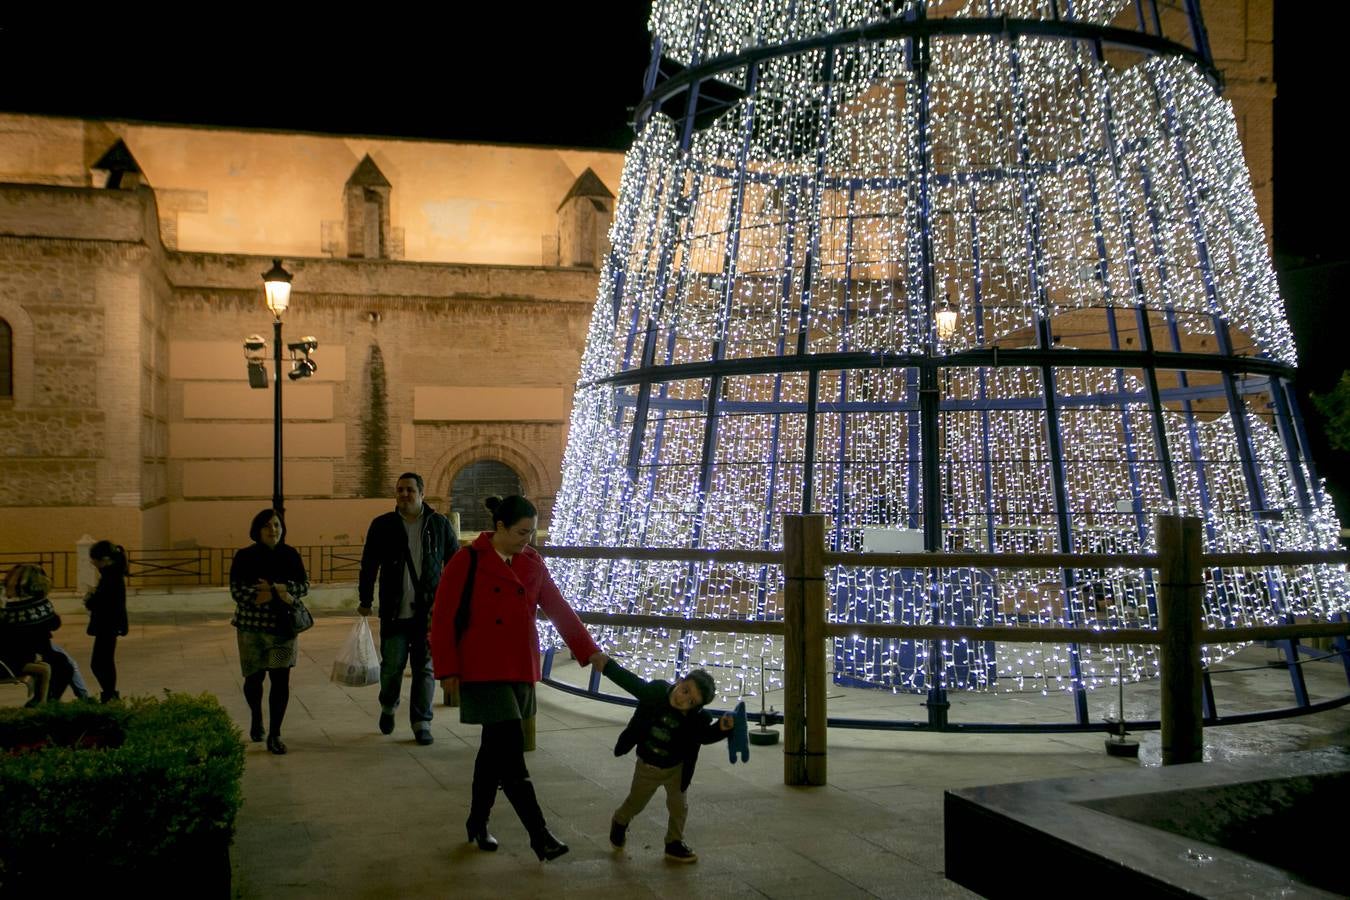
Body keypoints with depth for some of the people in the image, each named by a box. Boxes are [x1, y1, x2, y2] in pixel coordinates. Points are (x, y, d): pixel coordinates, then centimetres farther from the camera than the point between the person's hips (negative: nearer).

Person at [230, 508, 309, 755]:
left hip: (283, 626, 1)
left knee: (281, 680, -5)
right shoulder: (245, 557, -4)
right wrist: (280, 595, -17)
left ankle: (275, 735, 4)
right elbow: (238, 591, -13)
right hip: (252, 626, -1)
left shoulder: (289, 554, 3)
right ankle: (256, 717, 40)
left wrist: (276, 587, -18)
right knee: (254, 678, 9)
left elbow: (304, 585, -1)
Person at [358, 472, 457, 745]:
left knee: (425, 667, 3)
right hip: (394, 611, 0)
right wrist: (365, 600, 4)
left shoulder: (439, 524, 4)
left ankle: (422, 723, 13)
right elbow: (369, 565, 7)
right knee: (392, 664, 3)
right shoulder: (382, 525, 3)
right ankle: (388, 707, 32)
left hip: (429, 610, 0)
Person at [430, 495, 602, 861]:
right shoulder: (468, 562, -9)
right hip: (483, 672, -6)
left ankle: (477, 824, 31)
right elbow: (443, 618, -7)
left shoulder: (532, 563, 7)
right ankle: (540, 836, -7)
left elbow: (558, 609, 9)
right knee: (511, 752, -10)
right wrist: (448, 670, -10)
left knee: (495, 748, 15)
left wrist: (589, 650, 4)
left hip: (519, 671, 6)